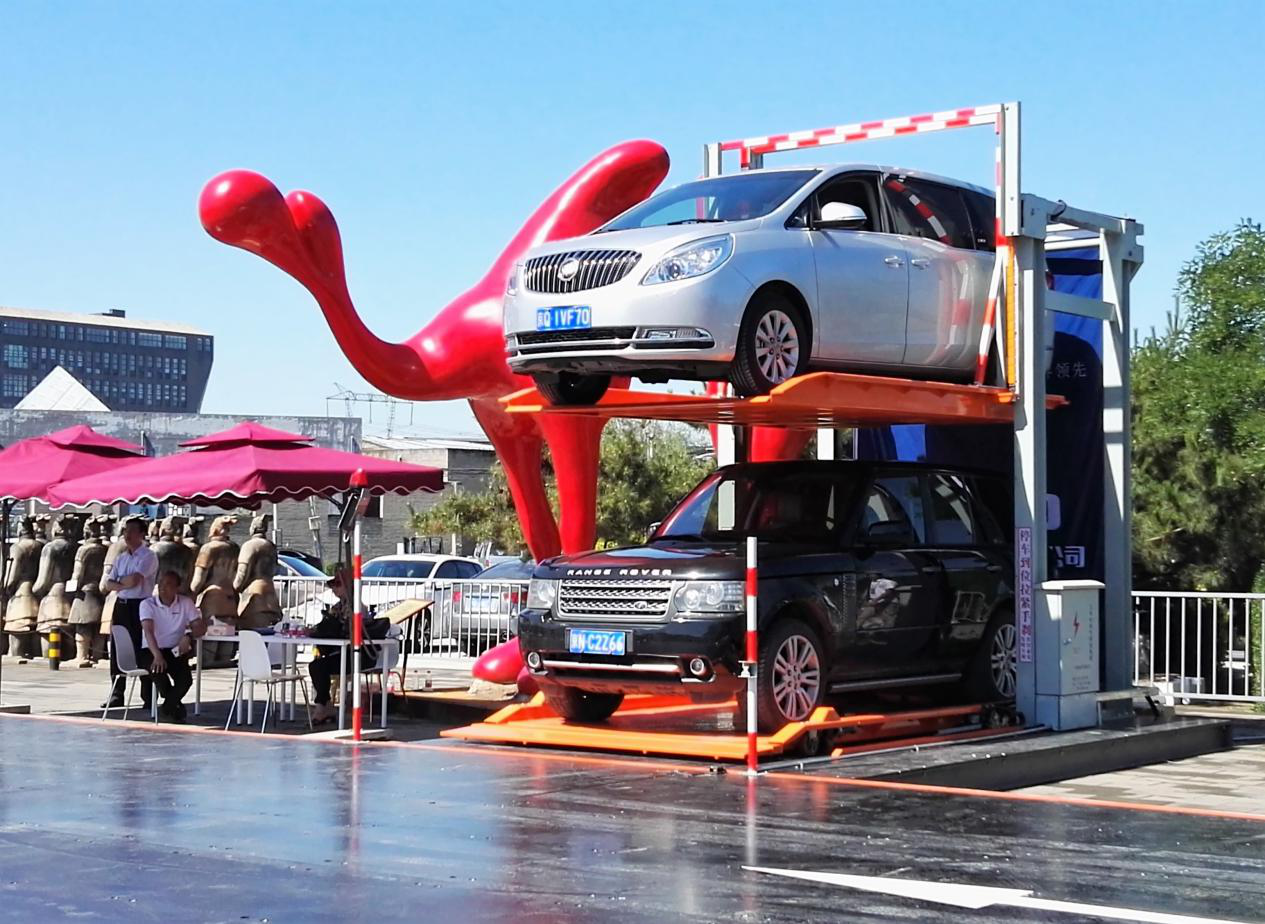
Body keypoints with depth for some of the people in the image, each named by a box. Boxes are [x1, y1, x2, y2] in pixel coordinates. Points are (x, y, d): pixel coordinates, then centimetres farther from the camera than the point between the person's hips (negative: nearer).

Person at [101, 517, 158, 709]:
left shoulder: (148, 556, -6)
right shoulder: (121, 558, 16)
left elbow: (134, 580, -18)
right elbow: (109, 584, 10)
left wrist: (119, 581, 1)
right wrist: (125, 584, -9)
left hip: (139, 606, -7)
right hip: (121, 605, 7)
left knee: (142, 652, -6)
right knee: (116, 650, 6)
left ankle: (148, 698, -3)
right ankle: (117, 695, 14)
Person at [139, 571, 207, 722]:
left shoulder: (186, 603, 2)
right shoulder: (147, 604, -7)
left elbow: (200, 627, -4)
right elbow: (148, 631, -22)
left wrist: (189, 635, -28)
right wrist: (157, 655, -39)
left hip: (175, 651, 2)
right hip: (151, 651, -2)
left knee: (185, 680, -26)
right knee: (159, 670, -35)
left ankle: (168, 707, 9)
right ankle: (175, 705, -2)